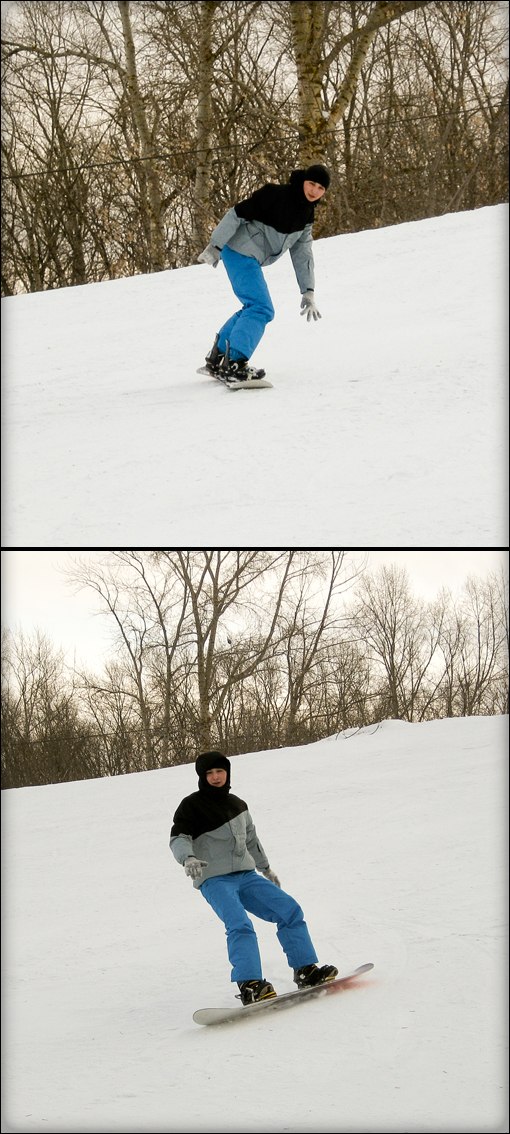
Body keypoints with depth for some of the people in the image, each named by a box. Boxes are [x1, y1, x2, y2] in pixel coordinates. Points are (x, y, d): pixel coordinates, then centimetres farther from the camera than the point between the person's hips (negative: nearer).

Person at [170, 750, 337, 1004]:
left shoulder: (238, 805, 17)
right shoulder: (192, 806, -1)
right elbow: (178, 838, -13)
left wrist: (266, 869, 38)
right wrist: (188, 859, -34)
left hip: (245, 876, 7)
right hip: (215, 880, -6)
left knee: (290, 910, -4)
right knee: (240, 925, -29)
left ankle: (306, 971, 1)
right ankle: (249, 986, -39)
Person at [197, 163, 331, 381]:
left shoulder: (306, 216, 10)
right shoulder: (276, 195, -15)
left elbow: (303, 255, 13)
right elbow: (238, 214, -17)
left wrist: (308, 292, 7)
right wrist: (215, 246, -20)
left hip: (250, 259, 10)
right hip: (240, 252, -10)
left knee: (253, 308, 19)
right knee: (261, 309, -18)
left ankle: (218, 358, 27)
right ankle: (234, 363, -25)